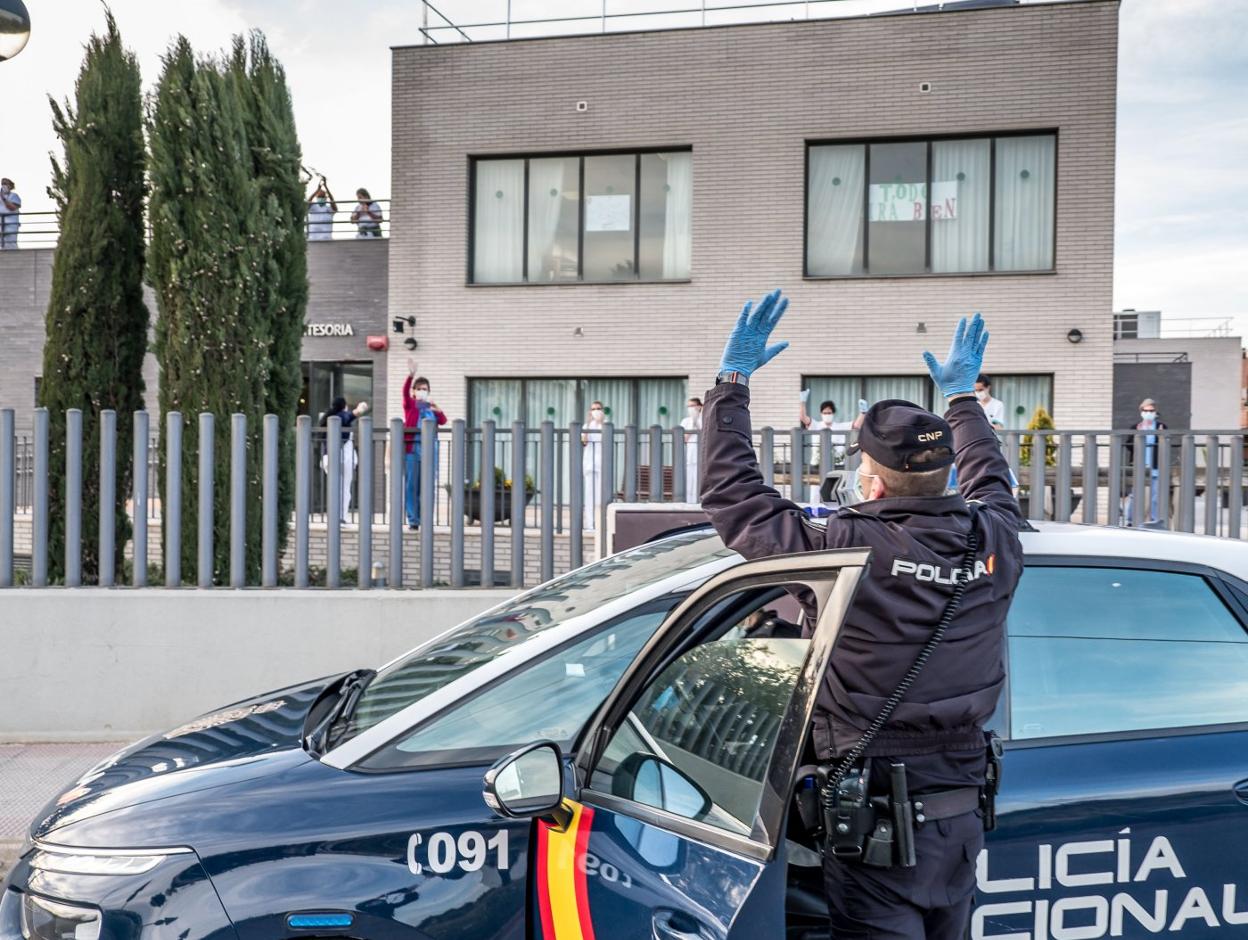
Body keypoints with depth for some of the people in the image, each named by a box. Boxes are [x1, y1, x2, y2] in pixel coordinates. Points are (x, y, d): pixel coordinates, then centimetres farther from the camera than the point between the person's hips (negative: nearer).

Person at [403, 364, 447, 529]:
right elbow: (405, 391, -14)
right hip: (411, 449, -3)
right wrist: (411, 375, -32)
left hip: (428, 450, 3)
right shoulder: (410, 404, 6)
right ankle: (413, 519, 1)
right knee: (411, 484, -3)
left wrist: (439, 411, -21)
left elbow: (443, 421, 1)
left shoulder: (431, 407, 16)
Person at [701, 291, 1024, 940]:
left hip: (876, 825, -6)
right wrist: (961, 397, 34)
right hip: (960, 818, 7)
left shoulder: (848, 550, -22)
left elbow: (730, 494, -12)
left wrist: (732, 381, -3)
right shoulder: (992, 540, -5)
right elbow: (990, 482, 20)